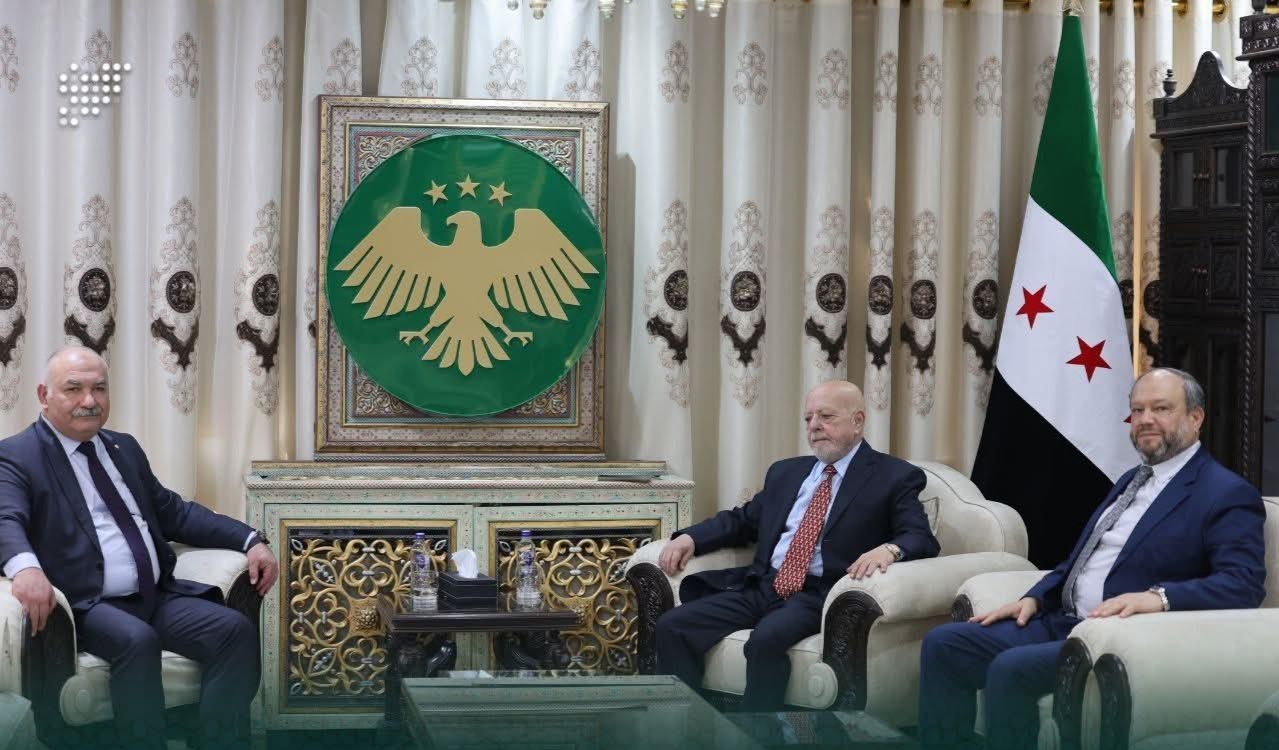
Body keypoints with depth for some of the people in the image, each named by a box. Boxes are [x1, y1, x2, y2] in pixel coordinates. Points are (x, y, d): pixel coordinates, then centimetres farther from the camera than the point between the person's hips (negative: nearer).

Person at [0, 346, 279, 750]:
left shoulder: (124, 447, 20)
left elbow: (173, 512, 22)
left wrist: (250, 540, 7)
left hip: (158, 596, 6)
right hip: (88, 605, -6)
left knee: (236, 630, -18)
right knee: (137, 640, -36)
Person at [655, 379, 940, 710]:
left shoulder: (894, 476, 5)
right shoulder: (786, 472, 23)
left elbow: (922, 539, -5)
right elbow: (741, 520, 26)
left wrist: (889, 550, -29)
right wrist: (689, 537, 7)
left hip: (821, 596, -6)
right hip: (762, 587, 6)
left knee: (768, 637, -37)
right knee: (673, 626, -13)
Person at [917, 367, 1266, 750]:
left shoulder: (1227, 494, -5)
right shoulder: (1132, 480, 22)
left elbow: (1244, 584, -18)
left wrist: (1158, 596, -32)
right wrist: (1034, 598, 8)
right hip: (1060, 622, 9)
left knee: (1011, 668, -30)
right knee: (943, 645, -5)